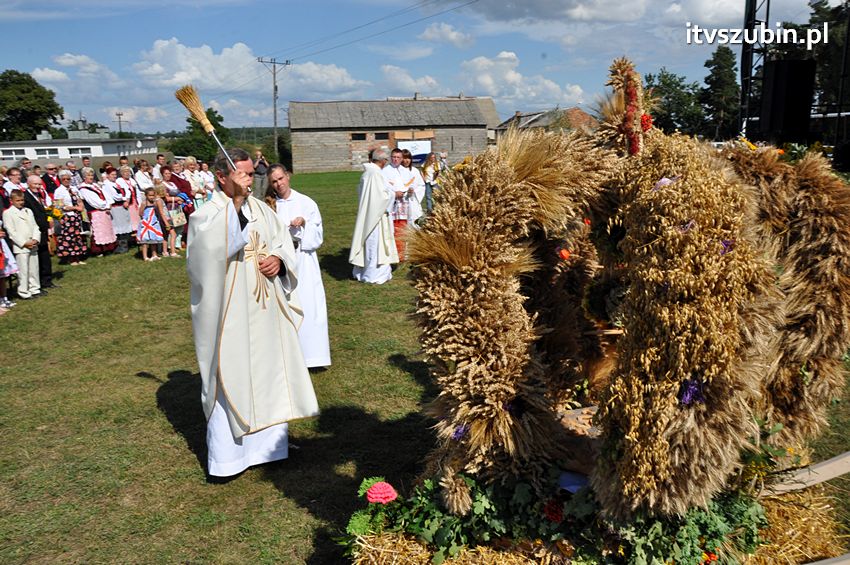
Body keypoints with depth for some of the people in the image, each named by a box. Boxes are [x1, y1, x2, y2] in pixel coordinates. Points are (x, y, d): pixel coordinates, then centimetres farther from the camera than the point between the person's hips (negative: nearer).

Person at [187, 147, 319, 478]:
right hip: (229, 314, -6)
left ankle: (269, 443, 32)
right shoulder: (206, 215, -10)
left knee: (270, 374, 15)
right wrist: (233, 202, -33)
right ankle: (226, 455, 15)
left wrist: (279, 260, -9)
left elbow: (284, 243, 14)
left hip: (265, 310, 6)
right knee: (229, 379, 0)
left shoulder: (261, 209, 7)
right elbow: (209, 252, -31)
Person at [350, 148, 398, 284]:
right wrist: (394, 194, -3)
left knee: (368, 242, 16)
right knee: (375, 243, -2)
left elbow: (360, 191, 19)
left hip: (366, 214, 9)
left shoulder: (366, 173, 8)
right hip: (376, 214, -9)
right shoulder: (376, 174, -19)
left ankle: (362, 271, 24)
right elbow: (383, 194, -22)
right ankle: (374, 275, 5)